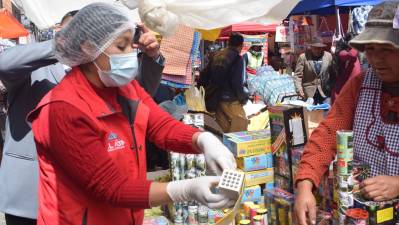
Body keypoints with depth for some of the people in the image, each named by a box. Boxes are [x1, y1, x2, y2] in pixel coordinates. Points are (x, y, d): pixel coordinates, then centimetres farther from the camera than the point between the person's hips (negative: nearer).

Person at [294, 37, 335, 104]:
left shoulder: (328, 56, 5)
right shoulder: (303, 57, -2)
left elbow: (332, 74, 10)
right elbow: (297, 75, -2)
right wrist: (299, 90, -13)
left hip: (324, 93, 2)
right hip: (308, 93, -2)